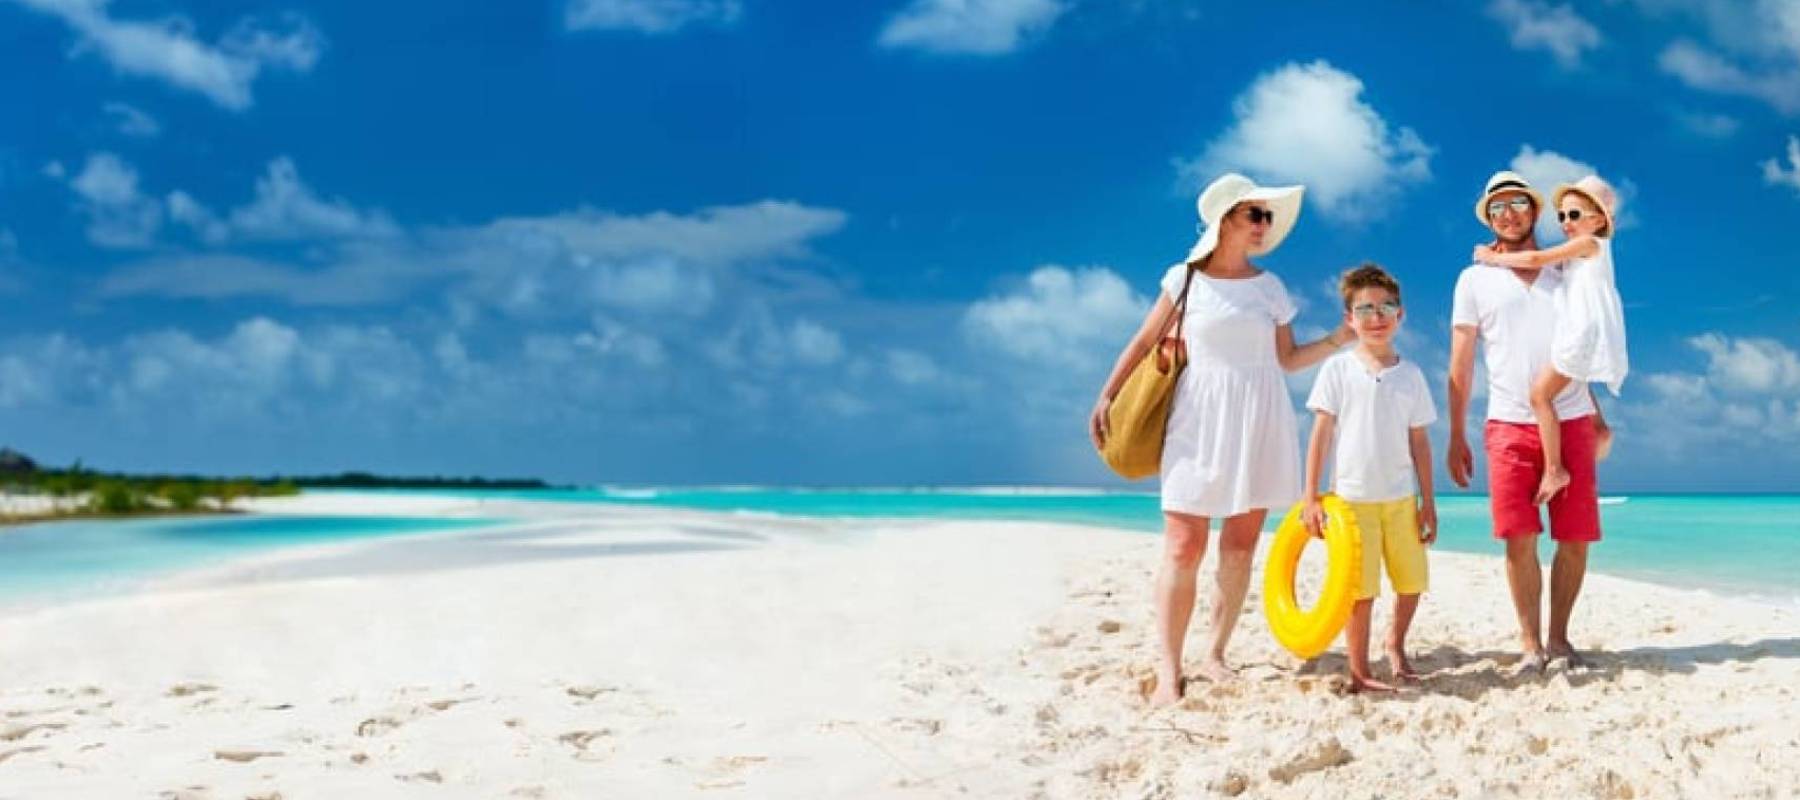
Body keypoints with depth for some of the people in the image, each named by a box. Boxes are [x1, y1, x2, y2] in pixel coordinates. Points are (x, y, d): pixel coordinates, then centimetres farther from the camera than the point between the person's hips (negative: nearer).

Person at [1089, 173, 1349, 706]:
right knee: (1183, 546, -9)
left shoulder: (1270, 287, 10)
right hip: (1201, 420, -3)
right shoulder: (1185, 278, 2)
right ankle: (1169, 669, -8)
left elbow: (1287, 359, 13)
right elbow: (1144, 344, 5)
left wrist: (1338, 340, 3)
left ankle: (1216, 654, 14)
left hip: (1260, 422, 3)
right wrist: (1106, 397, 0)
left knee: (1240, 544, 3)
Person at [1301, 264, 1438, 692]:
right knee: (1361, 589, -2)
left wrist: (1428, 502, 8)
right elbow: (1321, 433, -2)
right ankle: (1359, 672, 10)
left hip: (1402, 498, 3)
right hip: (1352, 497, -3)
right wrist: (1311, 497, -5)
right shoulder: (1337, 368, -1)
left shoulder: (1410, 374, 6)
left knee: (1412, 581, 8)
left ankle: (1396, 643, 35)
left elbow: (1420, 441, 9)